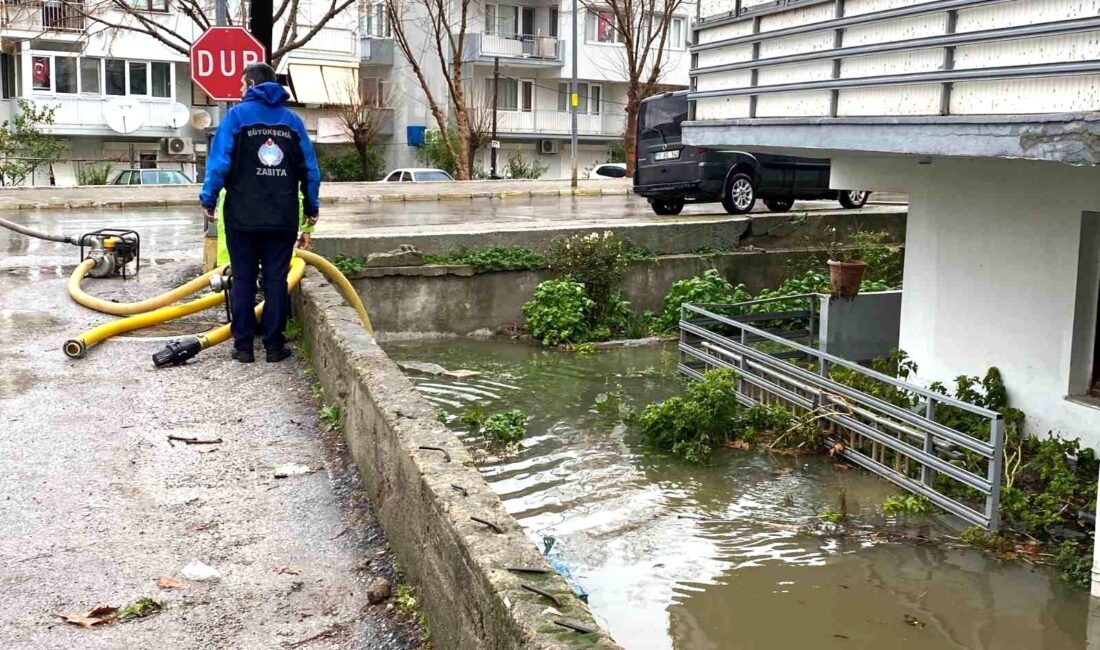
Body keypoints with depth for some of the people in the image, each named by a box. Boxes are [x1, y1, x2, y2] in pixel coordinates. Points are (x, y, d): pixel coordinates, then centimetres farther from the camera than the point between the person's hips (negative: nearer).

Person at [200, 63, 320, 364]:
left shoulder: (238, 114, -2)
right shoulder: (293, 120, 8)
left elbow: (219, 162, -8)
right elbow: (310, 169, 8)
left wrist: (208, 199, 1)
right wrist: (311, 207, 16)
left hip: (243, 217, -2)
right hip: (283, 219, 2)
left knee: (243, 280, 5)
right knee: (276, 280, 6)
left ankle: (243, 345, 7)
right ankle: (274, 345, 7)